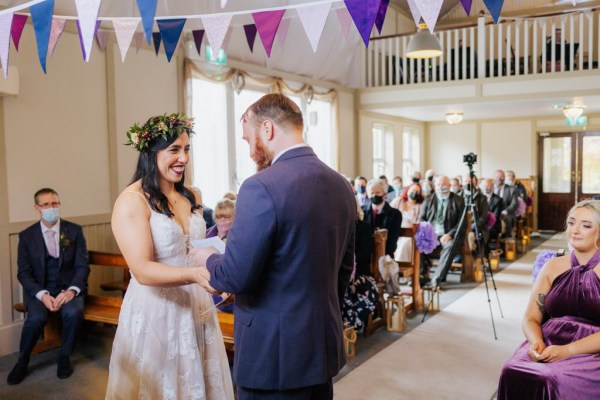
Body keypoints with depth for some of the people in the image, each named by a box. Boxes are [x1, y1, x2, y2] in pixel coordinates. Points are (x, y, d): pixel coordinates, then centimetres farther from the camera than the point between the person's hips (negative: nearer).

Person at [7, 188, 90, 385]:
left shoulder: (75, 230, 0)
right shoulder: (26, 236, 2)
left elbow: (82, 266, -2)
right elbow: (23, 272, -1)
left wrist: (71, 290, -21)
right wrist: (42, 295, -18)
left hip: (69, 287, 0)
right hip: (39, 289, 0)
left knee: (73, 313, -32)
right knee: (36, 318, -30)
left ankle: (64, 356, -5)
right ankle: (22, 362, -1)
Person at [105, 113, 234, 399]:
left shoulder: (192, 197, 6)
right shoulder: (132, 201, -14)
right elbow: (142, 271, -22)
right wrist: (195, 274, -36)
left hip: (196, 309, 6)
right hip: (155, 312, -6)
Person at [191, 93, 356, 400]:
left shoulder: (261, 187, -20)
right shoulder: (341, 186, 3)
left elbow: (234, 277, -20)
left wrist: (208, 259, 0)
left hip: (274, 352, -7)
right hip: (325, 345, 7)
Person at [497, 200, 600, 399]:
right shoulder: (553, 267, 12)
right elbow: (531, 319, 10)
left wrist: (567, 351, -19)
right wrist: (536, 343, -11)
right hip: (547, 347, 3)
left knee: (557, 381, -33)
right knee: (513, 374, -26)